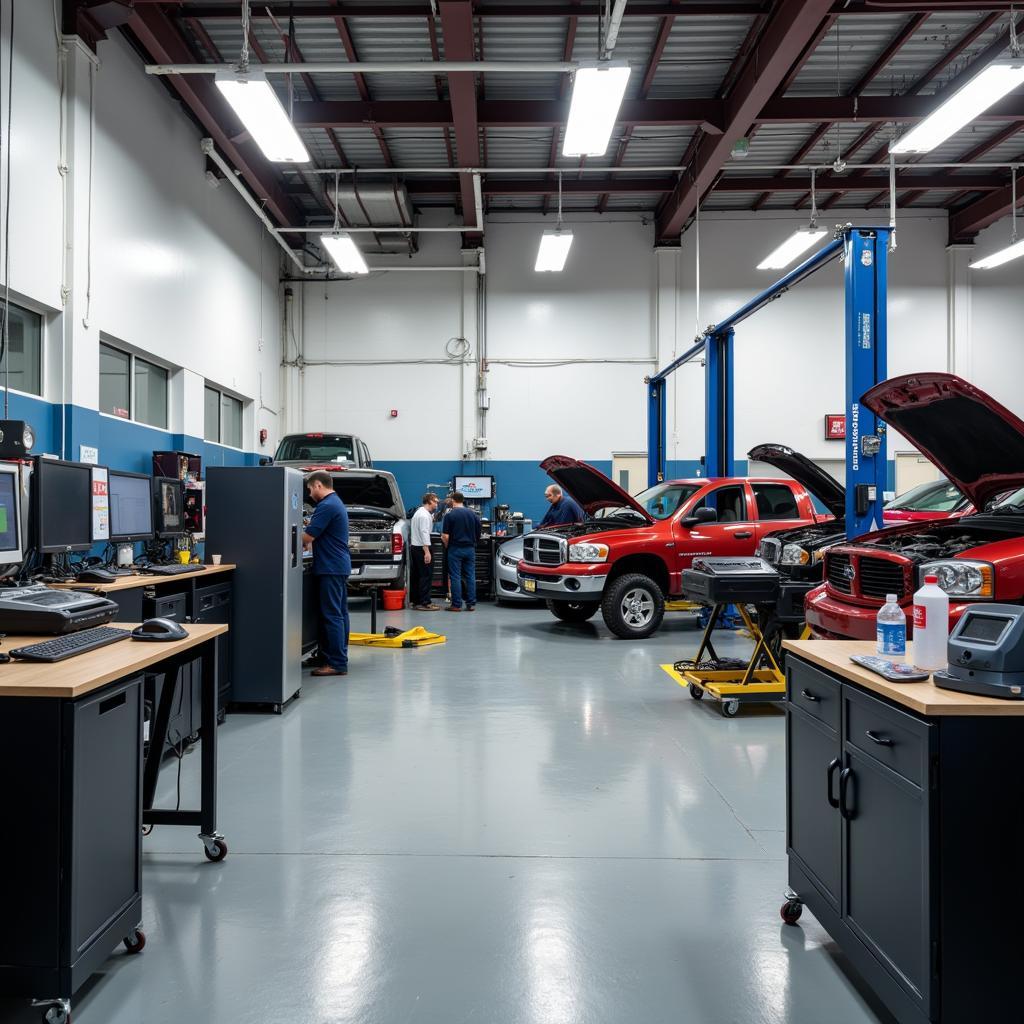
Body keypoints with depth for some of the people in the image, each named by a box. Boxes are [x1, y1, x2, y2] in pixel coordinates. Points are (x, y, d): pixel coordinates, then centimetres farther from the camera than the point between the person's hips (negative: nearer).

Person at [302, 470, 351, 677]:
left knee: (332, 615, -8)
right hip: (339, 565, 10)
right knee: (339, 613, 12)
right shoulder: (337, 503, 18)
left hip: (331, 568, -10)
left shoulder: (326, 506, -15)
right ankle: (340, 657, 18)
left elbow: (308, 536, -16)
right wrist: (306, 543, 11)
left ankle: (337, 664, -6)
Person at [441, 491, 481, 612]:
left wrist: (447, 547, 7)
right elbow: (478, 535, 8)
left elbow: (445, 536, -11)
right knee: (470, 576, 7)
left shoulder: (450, 515, -8)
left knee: (455, 577, 1)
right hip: (470, 549, 4)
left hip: (455, 549, -4)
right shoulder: (473, 515, 5)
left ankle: (456, 604, 1)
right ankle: (471, 604, 7)